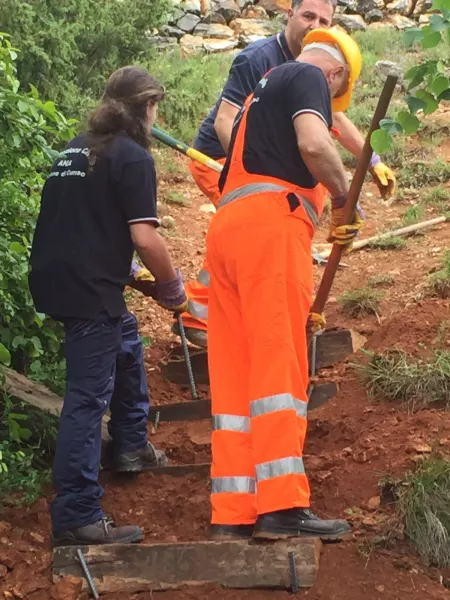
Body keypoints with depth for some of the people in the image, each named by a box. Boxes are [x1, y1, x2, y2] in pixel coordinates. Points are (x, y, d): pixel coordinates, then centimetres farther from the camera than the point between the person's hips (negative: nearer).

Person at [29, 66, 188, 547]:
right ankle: (77, 517, -7)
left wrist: (126, 272, 26)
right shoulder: (132, 157, -8)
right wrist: (171, 287, -1)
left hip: (53, 276, 9)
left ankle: (131, 447, 43)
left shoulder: (76, 147, 18)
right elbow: (144, 238, -17)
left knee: (126, 343, 29)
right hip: (88, 290, -9)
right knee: (88, 397, -7)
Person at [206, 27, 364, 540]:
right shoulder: (307, 77, 6)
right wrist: (343, 198, 2)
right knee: (279, 364, -13)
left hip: (227, 228, 9)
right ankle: (282, 506, -18)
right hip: (269, 223, -8)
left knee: (234, 374, 2)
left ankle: (233, 513, 0)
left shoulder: (265, 89, 34)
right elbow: (314, 144, -16)